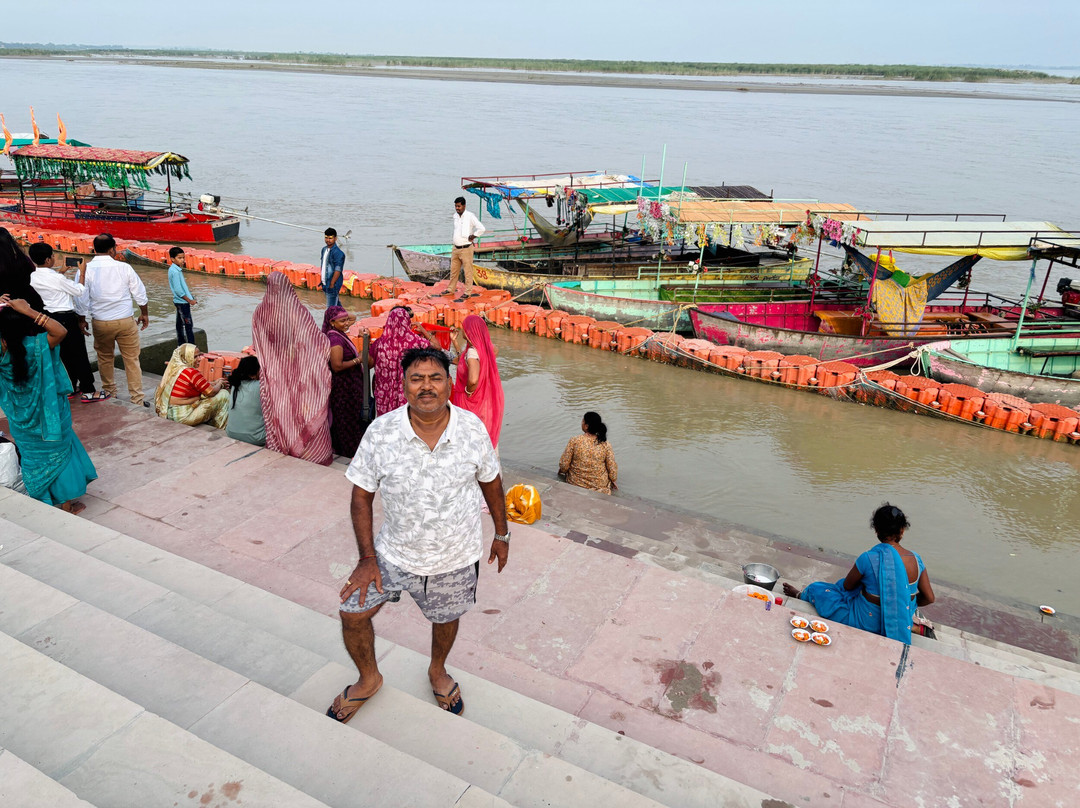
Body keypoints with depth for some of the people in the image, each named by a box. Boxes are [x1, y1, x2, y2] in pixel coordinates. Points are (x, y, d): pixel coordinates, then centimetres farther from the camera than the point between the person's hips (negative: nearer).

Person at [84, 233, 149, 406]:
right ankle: (137, 400, 7)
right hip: (125, 321, -1)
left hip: (100, 323, 1)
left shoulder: (85, 270, -6)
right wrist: (144, 314, 18)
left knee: (105, 359, 18)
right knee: (132, 359, 6)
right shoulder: (124, 267, -5)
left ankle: (110, 395, 29)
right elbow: (139, 293, 2)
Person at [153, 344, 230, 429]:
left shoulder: (174, 368, 9)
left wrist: (215, 383, 15)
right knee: (223, 394, -5)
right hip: (182, 418, -10)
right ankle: (219, 430, 5)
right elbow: (211, 392, -15)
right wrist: (220, 384, 5)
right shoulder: (191, 372, -19)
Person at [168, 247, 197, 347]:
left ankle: (181, 345, 25)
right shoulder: (175, 272, -20)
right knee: (189, 325, -7)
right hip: (182, 302, -10)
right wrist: (189, 300, -16)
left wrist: (190, 296, 11)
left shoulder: (177, 269, 9)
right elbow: (178, 290, -22)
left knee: (180, 324, 16)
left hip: (180, 301, 10)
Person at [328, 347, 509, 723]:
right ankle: (369, 679, 38)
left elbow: (491, 481, 0)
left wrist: (502, 534, 8)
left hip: (455, 555, 0)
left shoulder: (472, 428, -16)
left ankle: (438, 671, 56)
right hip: (394, 551, 0)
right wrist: (367, 558, -11)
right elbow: (361, 495, -9)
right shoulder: (380, 432, -19)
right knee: (353, 613, 5)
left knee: (446, 618, 21)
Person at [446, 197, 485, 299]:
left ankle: (468, 292, 7)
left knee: (468, 271, 0)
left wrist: (473, 236, -11)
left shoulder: (470, 216, -12)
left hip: (466, 249, -7)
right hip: (455, 248, 7)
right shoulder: (455, 216, 10)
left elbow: (482, 229, -18)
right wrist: (454, 242, 15)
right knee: (453, 270, 15)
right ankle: (451, 290, 26)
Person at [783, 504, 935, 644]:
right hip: (902, 623, 6)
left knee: (816, 588, 17)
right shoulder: (915, 559, -11)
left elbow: (847, 586, -8)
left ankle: (801, 595, 49)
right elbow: (929, 598, -1)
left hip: (869, 623, -6)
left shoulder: (868, 558, -25)